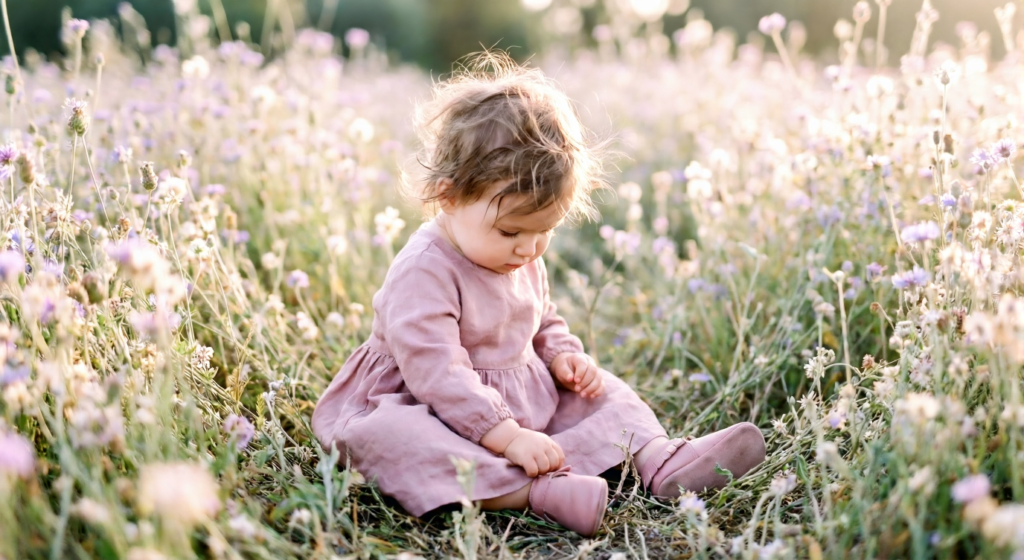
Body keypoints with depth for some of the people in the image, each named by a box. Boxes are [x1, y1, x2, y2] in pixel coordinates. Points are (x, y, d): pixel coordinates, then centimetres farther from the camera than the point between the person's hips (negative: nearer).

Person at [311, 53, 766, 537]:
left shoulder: (523, 261, 4)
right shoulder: (422, 273, -24)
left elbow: (544, 322, 21)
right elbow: (435, 370, -30)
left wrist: (563, 356, -2)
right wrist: (505, 435, -34)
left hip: (526, 401, 8)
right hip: (437, 415, -8)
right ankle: (536, 493, -49)